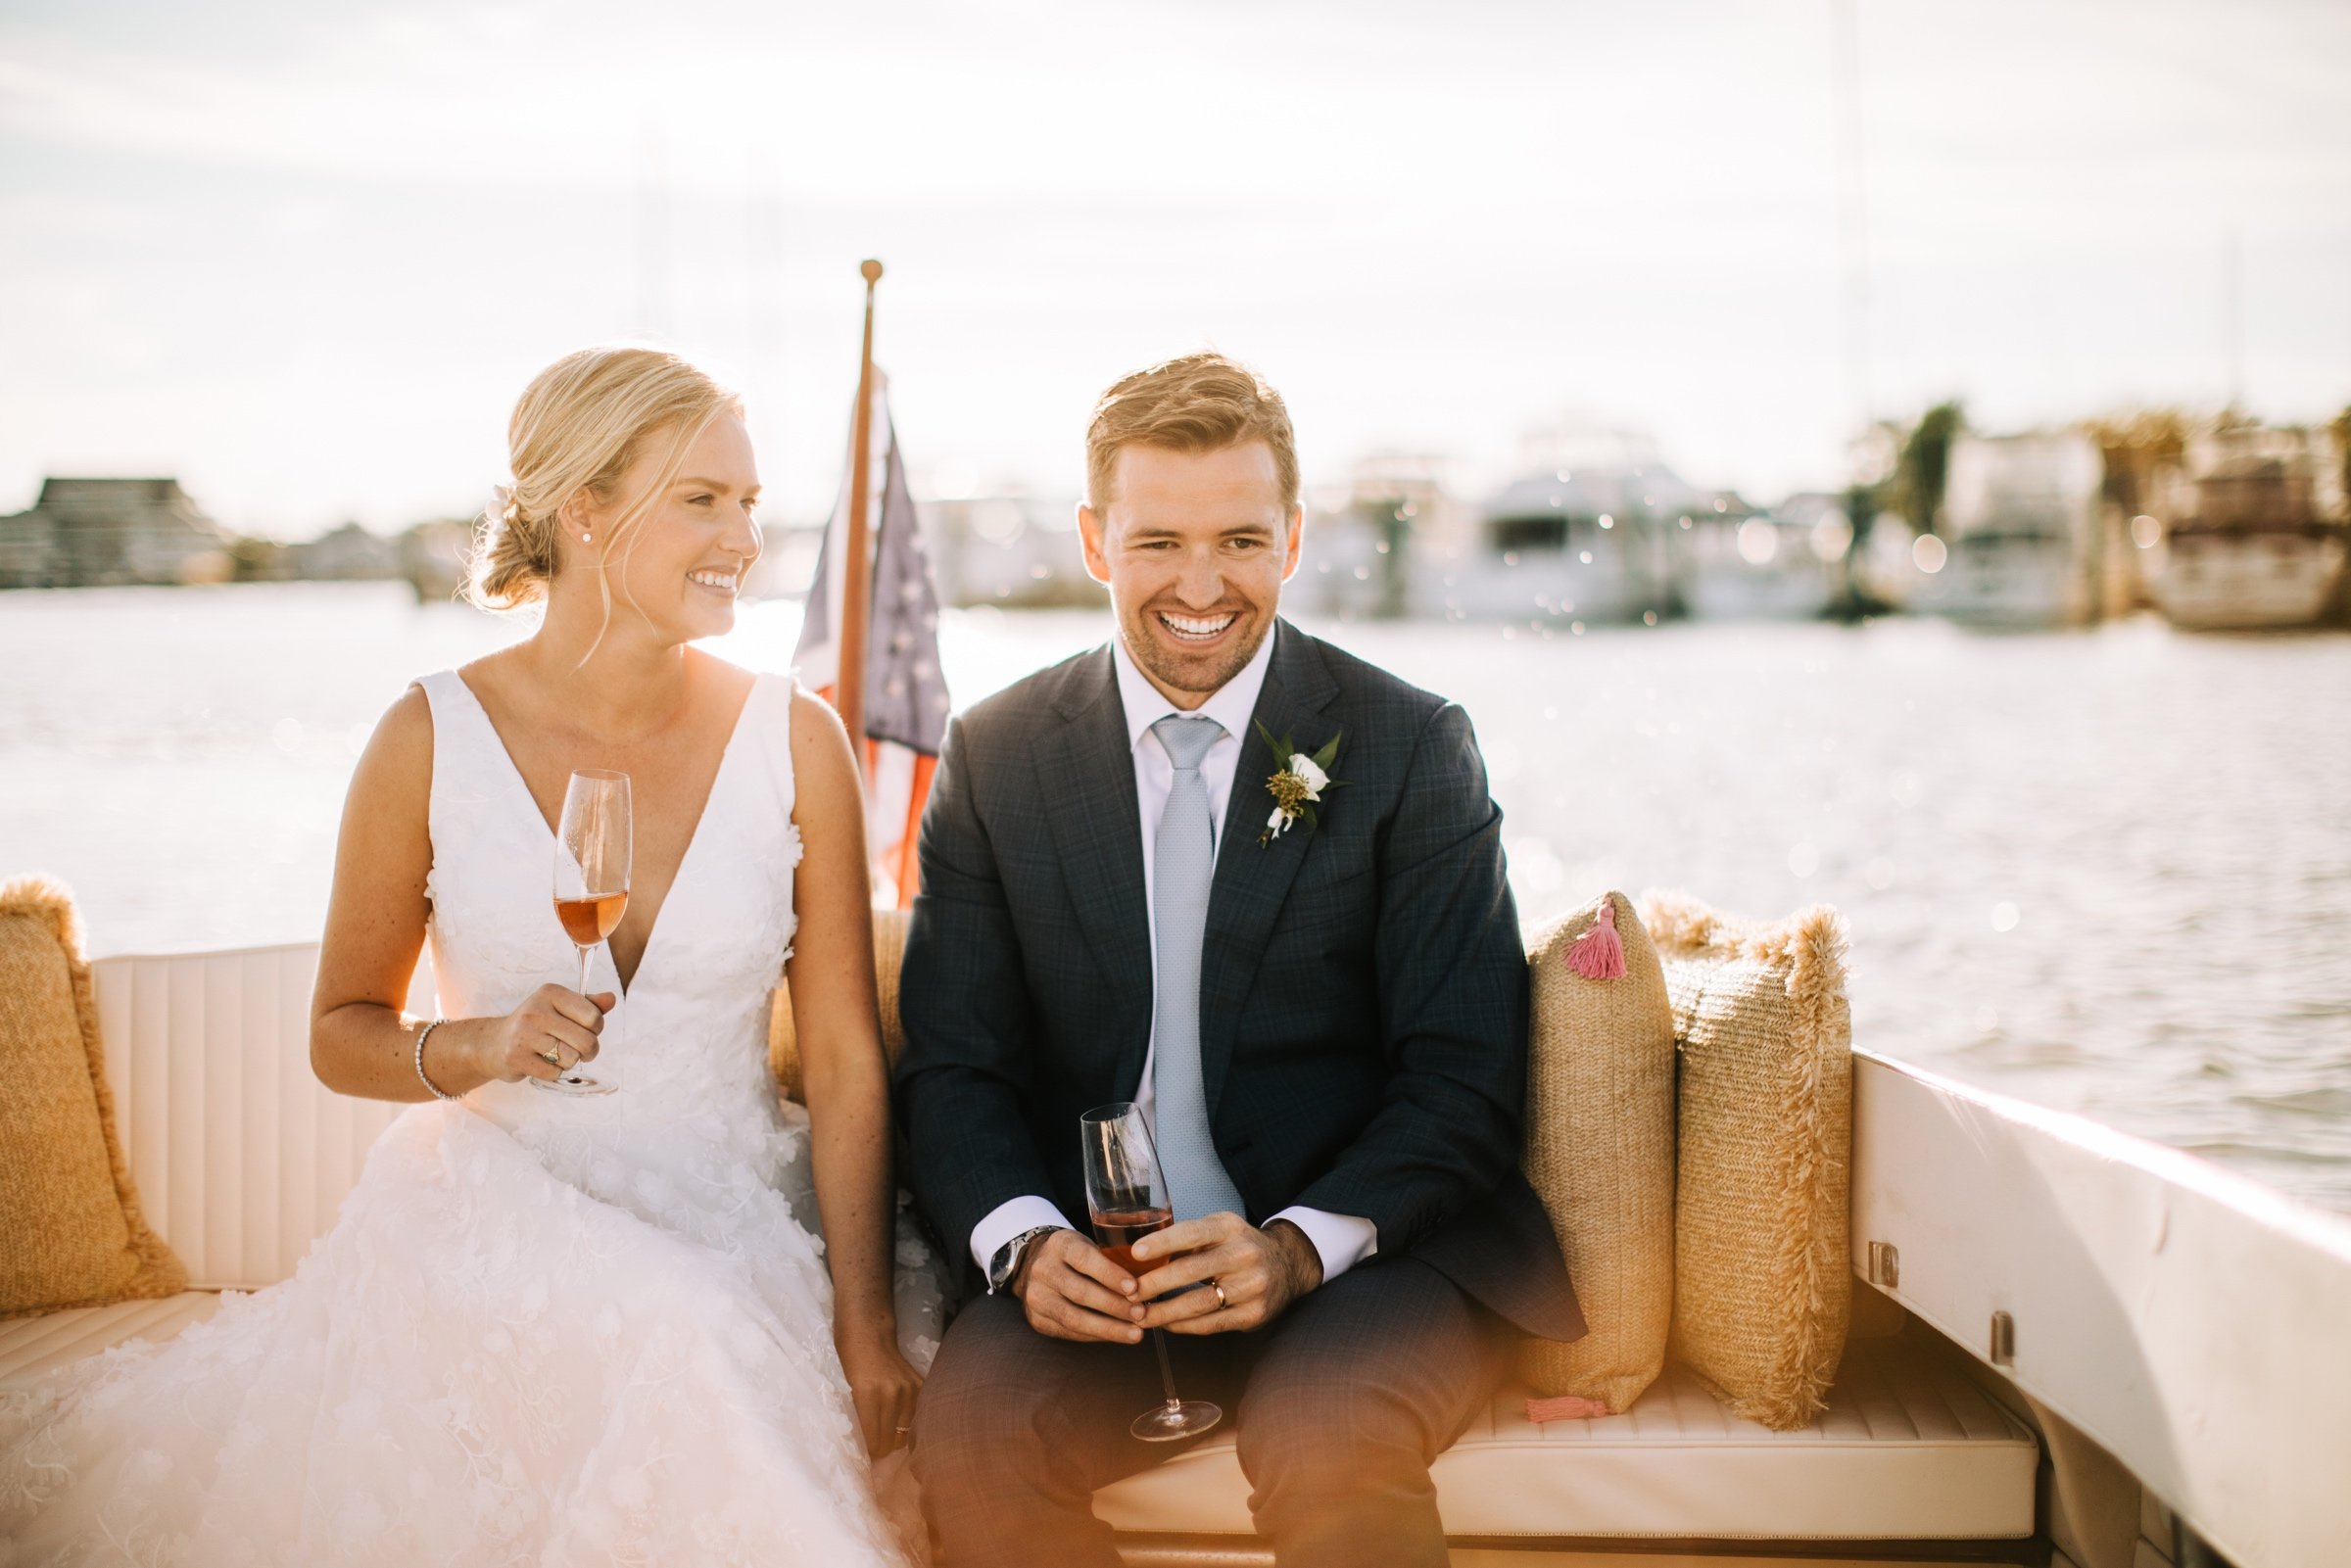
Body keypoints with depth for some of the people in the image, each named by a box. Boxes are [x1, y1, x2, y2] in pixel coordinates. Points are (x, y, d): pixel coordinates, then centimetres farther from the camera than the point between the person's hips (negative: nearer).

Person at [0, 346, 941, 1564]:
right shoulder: (432, 740, -3)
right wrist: (474, 1049, -14)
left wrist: (866, 1327, -4)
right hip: (488, 1225, -1)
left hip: (730, 1237, 1)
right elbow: (341, 1032, 7)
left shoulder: (795, 743, 0)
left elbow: (846, 1063, 1)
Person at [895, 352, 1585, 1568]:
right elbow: (954, 1067, 5)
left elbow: (1464, 1080, -3)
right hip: (1093, 1273, 2)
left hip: (1363, 1262, -2)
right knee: (968, 1437, -27)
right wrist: (1025, 1241, -16)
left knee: (1326, 1448, -33)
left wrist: (1300, 1244, -20)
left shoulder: (1411, 748, 0)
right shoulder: (996, 759, 7)